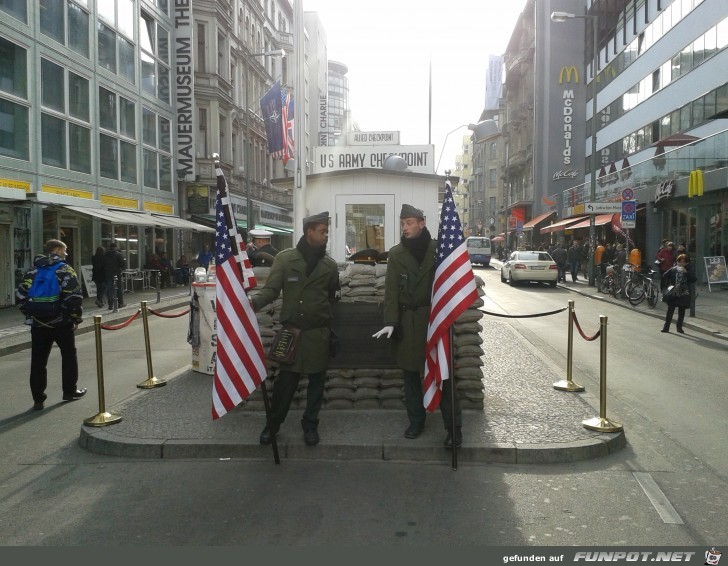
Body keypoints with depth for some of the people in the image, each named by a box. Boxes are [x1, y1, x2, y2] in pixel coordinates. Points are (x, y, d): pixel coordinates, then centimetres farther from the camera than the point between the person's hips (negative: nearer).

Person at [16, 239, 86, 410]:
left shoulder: (33, 270, 9)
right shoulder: (65, 270, -7)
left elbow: (21, 295, 6)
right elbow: (75, 296, -15)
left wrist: (30, 314, 14)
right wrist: (77, 318, -3)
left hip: (38, 323, 4)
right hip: (61, 322, -4)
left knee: (38, 361, 7)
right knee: (69, 356, 14)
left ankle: (38, 399, 8)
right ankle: (70, 391, 22)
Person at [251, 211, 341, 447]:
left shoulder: (329, 264, 4)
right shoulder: (285, 258, -4)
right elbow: (271, 289, -7)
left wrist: (322, 314, 8)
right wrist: (253, 302, -24)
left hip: (318, 332, 2)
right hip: (291, 331, -2)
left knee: (316, 380, 10)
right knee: (285, 379, 3)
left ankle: (310, 425, 26)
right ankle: (273, 424, 22)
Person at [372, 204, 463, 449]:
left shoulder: (438, 249, -1)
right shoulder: (396, 254, 3)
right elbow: (391, 290, -1)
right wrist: (391, 321, -12)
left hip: (435, 318, -2)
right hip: (407, 322, 3)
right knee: (410, 374, 10)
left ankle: (454, 427, 4)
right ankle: (416, 421, 23)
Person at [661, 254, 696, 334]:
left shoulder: (688, 271, 4)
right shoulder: (673, 269, 5)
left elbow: (694, 279, -10)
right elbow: (665, 276, -7)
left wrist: (686, 272, -18)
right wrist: (672, 269, -17)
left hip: (683, 295, 1)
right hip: (672, 293, 0)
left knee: (681, 311, 6)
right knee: (670, 310, 1)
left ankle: (679, 327, 16)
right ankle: (666, 327, 7)